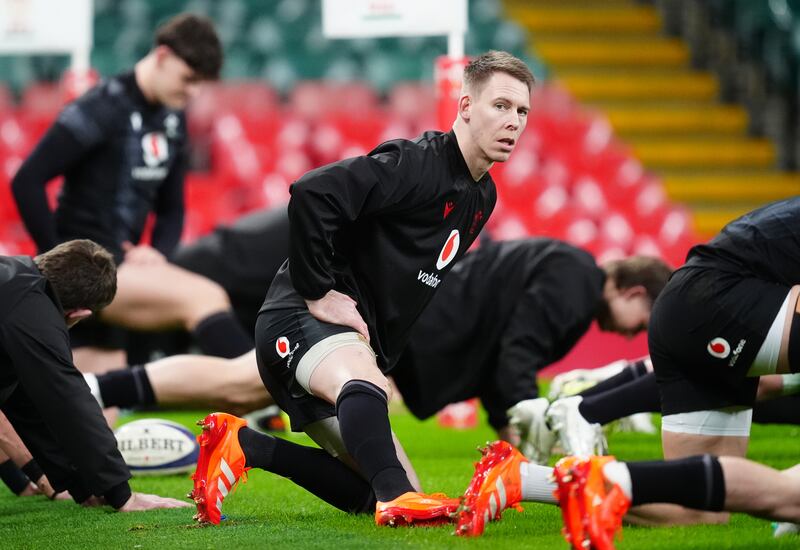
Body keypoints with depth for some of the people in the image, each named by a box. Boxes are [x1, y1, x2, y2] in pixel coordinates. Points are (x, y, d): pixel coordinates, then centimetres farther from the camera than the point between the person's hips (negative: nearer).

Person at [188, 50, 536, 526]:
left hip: (361, 343, 10)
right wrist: (317, 293, -24)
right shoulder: (414, 164, -16)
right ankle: (396, 497, -58)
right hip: (300, 322, -10)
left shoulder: (483, 196, 13)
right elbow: (311, 194, -29)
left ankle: (244, 446, 7)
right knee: (364, 384, -43)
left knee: (376, 495, 7)